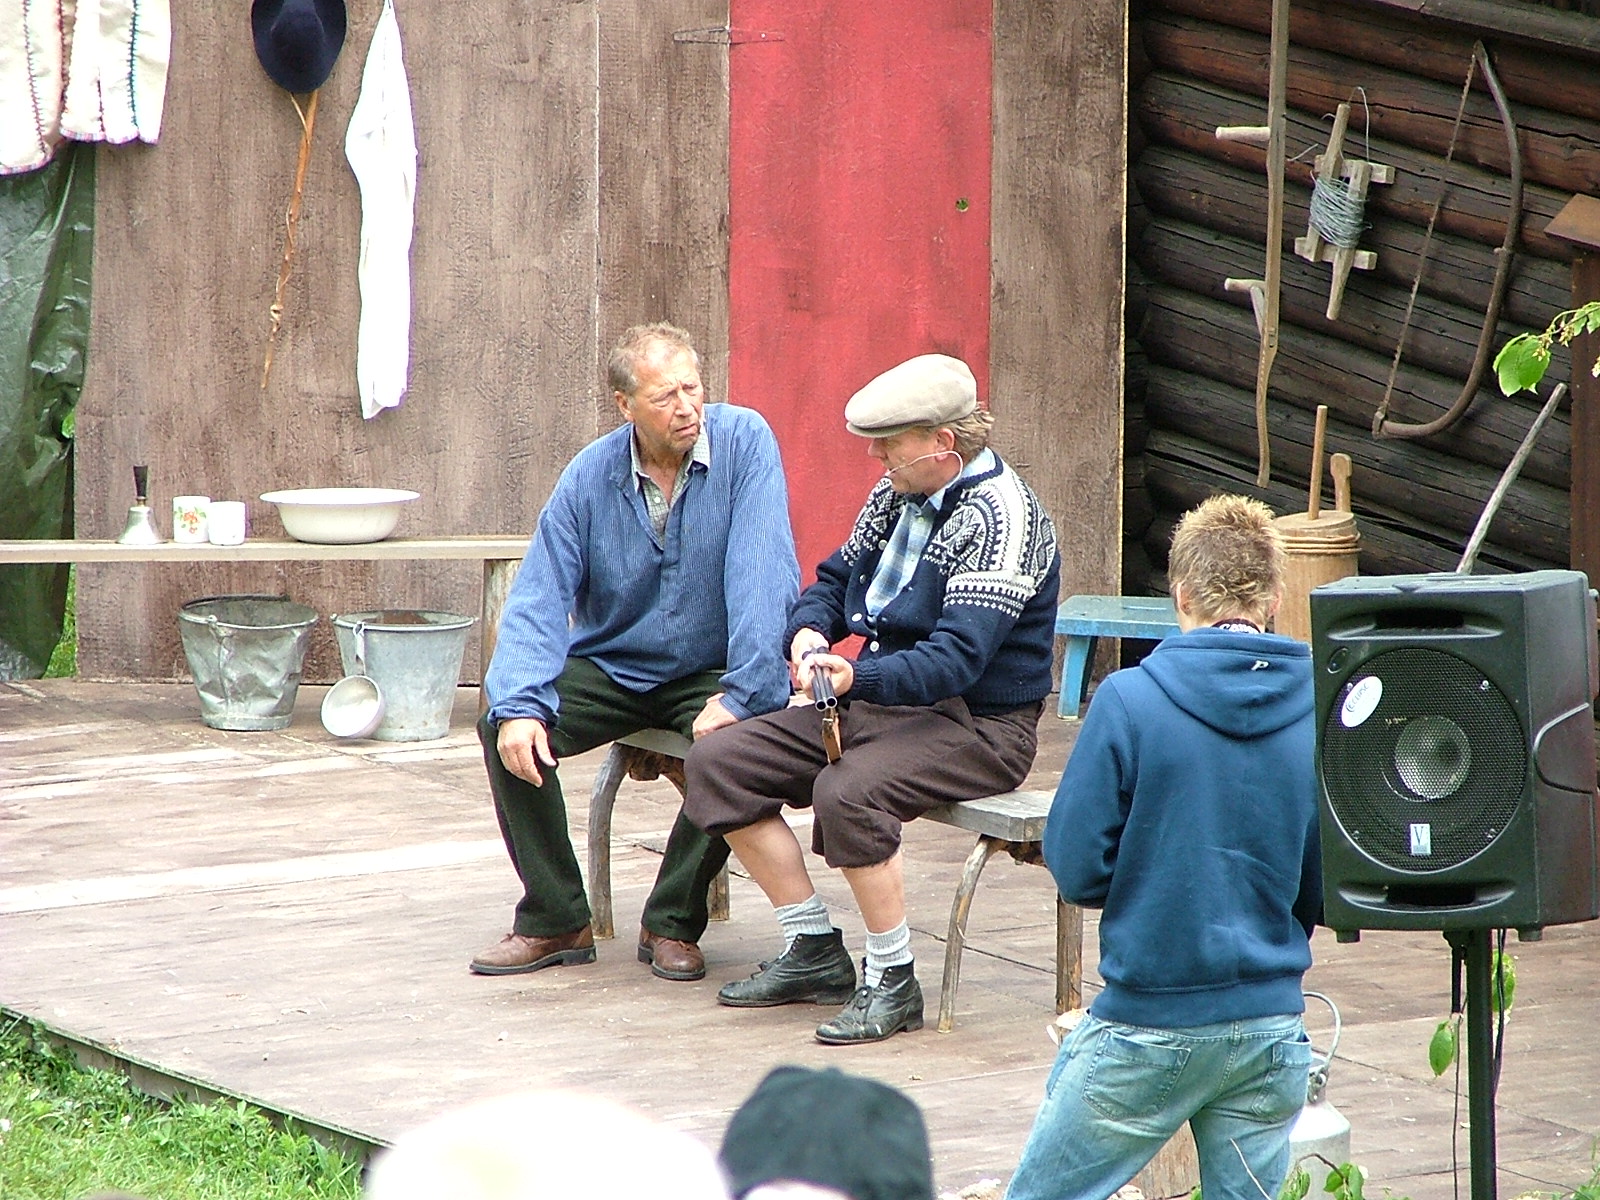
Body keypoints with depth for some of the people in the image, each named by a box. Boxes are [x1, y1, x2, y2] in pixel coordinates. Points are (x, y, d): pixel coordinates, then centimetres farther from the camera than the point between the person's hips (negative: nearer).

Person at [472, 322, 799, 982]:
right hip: (609, 667, 2)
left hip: (708, 673, -2)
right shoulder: (590, 476, -8)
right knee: (505, 729, -20)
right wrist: (519, 706, -26)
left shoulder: (743, 442, -16)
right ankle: (556, 920, -6)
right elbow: (539, 600, -10)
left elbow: (764, 576, -23)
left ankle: (672, 923, -11)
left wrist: (741, 693, -31)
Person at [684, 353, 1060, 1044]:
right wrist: (808, 631, -3)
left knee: (847, 793, -36)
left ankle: (893, 983, -19)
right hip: (881, 701, 9)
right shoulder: (901, 492, 8)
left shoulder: (999, 515, -19)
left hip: (976, 724, -9)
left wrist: (857, 678, -39)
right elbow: (838, 576, 20)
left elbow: (958, 658, -27)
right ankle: (814, 952, 3)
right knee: (718, 766, -2)